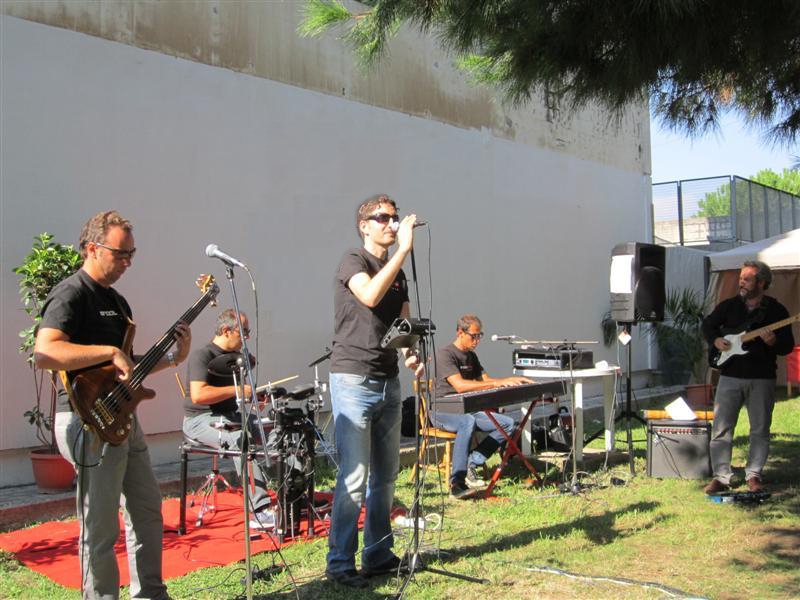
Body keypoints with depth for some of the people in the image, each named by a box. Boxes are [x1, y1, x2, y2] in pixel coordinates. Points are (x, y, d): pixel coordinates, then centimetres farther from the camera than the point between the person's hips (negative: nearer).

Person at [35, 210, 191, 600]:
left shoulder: (116, 300, 16)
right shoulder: (71, 295, -13)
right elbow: (44, 353, -30)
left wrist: (173, 358, 7)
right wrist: (110, 351, -27)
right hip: (89, 422, -10)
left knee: (148, 511, 17)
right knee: (101, 530, -1)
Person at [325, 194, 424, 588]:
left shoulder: (397, 273, 16)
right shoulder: (353, 261, -6)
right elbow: (370, 295, -27)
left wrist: (411, 355, -3)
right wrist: (404, 249, -24)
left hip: (388, 381, 8)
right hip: (353, 380, -7)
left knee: (385, 475, 11)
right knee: (354, 476, -8)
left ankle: (378, 555, 21)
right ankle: (340, 563, 2)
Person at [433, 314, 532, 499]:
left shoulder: (471, 356, 15)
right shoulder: (445, 354, -13)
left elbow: (485, 379, 23)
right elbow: (460, 385, -25)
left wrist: (511, 379, 5)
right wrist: (498, 383, -28)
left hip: (466, 409, 8)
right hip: (442, 411, -8)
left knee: (508, 424, -9)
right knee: (468, 421, -40)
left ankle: (471, 464, -11)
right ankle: (457, 482, -39)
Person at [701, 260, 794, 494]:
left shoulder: (777, 310, 1)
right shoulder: (728, 305, 7)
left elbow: (788, 346, 1)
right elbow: (708, 324, 18)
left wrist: (773, 342, -20)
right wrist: (715, 340, -1)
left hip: (762, 378, -1)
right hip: (730, 376, 1)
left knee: (760, 430, 5)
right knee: (721, 429, -2)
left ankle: (753, 476, 17)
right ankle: (721, 477, 4)